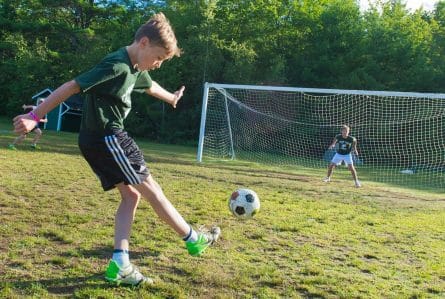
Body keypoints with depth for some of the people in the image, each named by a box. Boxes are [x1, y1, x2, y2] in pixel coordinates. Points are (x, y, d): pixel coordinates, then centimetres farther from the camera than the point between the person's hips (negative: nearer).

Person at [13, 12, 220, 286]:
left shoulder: (135, 69, 12)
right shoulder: (116, 66, -19)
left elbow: (149, 86, 35)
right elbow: (72, 86, -21)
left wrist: (171, 98, 55)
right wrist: (35, 117, -20)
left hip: (100, 140, 10)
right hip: (105, 138, -10)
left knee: (131, 195, 7)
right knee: (150, 187, -1)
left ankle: (120, 264, 2)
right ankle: (194, 240, 12)